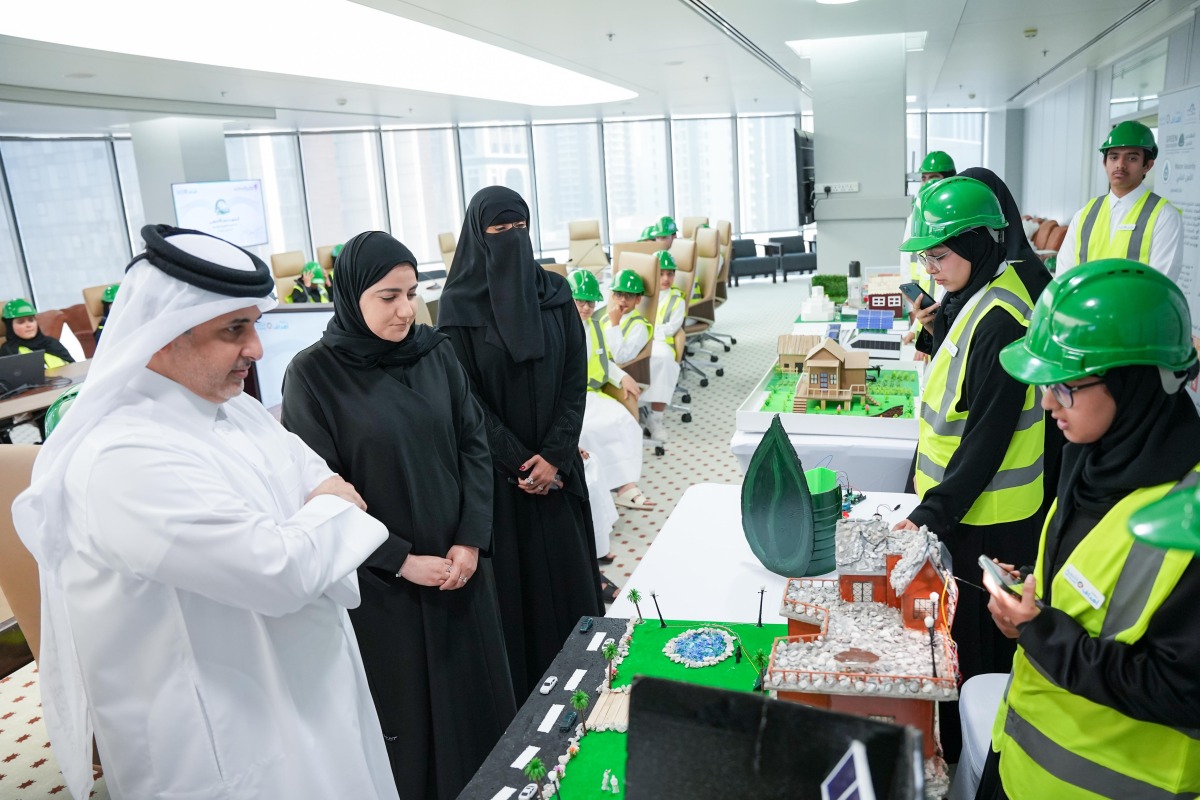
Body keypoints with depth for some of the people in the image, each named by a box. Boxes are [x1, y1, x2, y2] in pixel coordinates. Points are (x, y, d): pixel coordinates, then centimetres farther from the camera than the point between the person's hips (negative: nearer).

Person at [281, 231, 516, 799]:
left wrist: (470, 539, -8)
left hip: (459, 560, 4)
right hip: (382, 580, -4)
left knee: (474, 683, 17)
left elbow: (474, 442, 2)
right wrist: (400, 562, -13)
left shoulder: (436, 352, 0)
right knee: (406, 699, 11)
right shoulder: (314, 374, -12)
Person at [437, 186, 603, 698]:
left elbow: (576, 377, 0)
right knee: (512, 575, 4)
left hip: (556, 463, 3)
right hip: (497, 471, -3)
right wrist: (518, 463, -11)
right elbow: (465, 395, -8)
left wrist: (554, 455, -10)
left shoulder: (554, 292, 3)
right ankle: (518, 691, 20)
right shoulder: (458, 304, -6)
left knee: (566, 566, 9)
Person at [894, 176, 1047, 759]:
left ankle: (962, 757, 25)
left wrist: (930, 515, -24)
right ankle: (956, 740, 39)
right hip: (959, 505, 9)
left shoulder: (999, 319, -23)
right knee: (958, 634, 22)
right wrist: (937, 328, 0)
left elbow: (987, 438, -25)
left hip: (984, 520, -9)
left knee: (973, 647, 7)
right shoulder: (974, 299, 6)